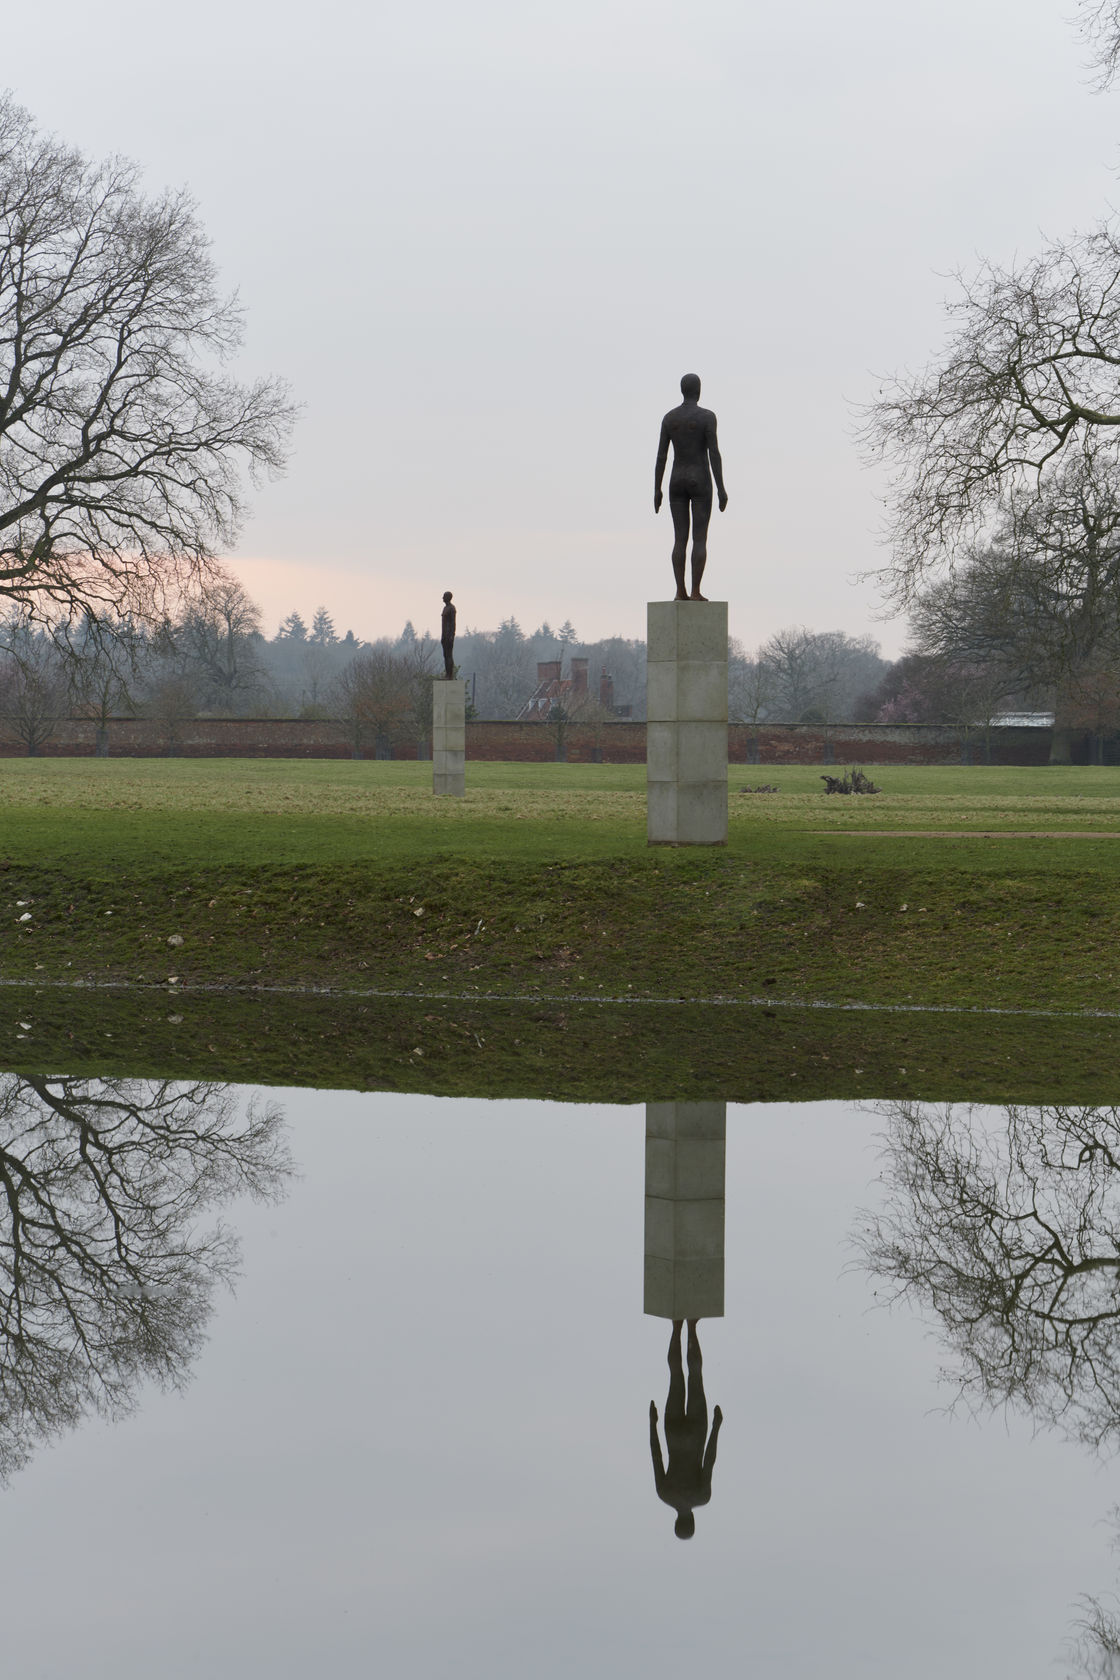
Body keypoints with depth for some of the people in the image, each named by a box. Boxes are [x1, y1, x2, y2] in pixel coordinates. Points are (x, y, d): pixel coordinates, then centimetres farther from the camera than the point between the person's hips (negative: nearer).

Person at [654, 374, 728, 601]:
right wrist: (721, 488, -10)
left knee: (680, 538, 4)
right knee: (700, 538, -2)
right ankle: (695, 592, -8)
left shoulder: (669, 417, 5)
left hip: (677, 482, 4)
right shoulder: (707, 416, -8)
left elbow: (661, 456, 3)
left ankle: (680, 592, -1)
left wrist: (657, 490, 7)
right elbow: (714, 453, -13)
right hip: (700, 482, -4)